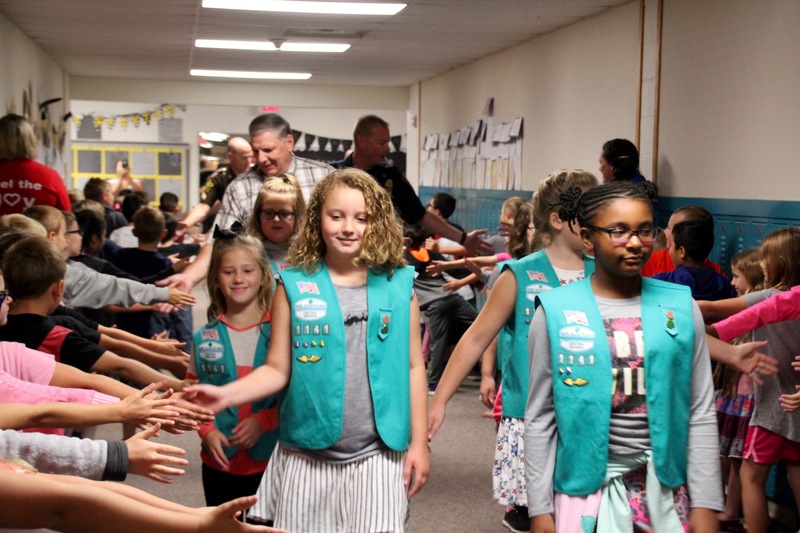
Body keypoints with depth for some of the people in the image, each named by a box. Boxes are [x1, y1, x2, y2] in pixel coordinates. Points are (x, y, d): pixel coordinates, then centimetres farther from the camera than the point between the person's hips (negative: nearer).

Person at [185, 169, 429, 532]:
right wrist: (226, 395, -16)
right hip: (307, 454, 1)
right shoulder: (294, 286, -1)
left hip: (377, 454, 0)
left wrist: (418, 443, 4)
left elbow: (413, 367, 5)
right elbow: (277, 369, 0)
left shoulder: (398, 286, 1)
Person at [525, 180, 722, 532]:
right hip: (588, 483, -2)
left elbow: (701, 413, 3)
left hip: (666, 485, 2)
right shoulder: (556, 311, -7)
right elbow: (540, 417, -2)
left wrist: (704, 504, 0)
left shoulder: (680, 308, -2)